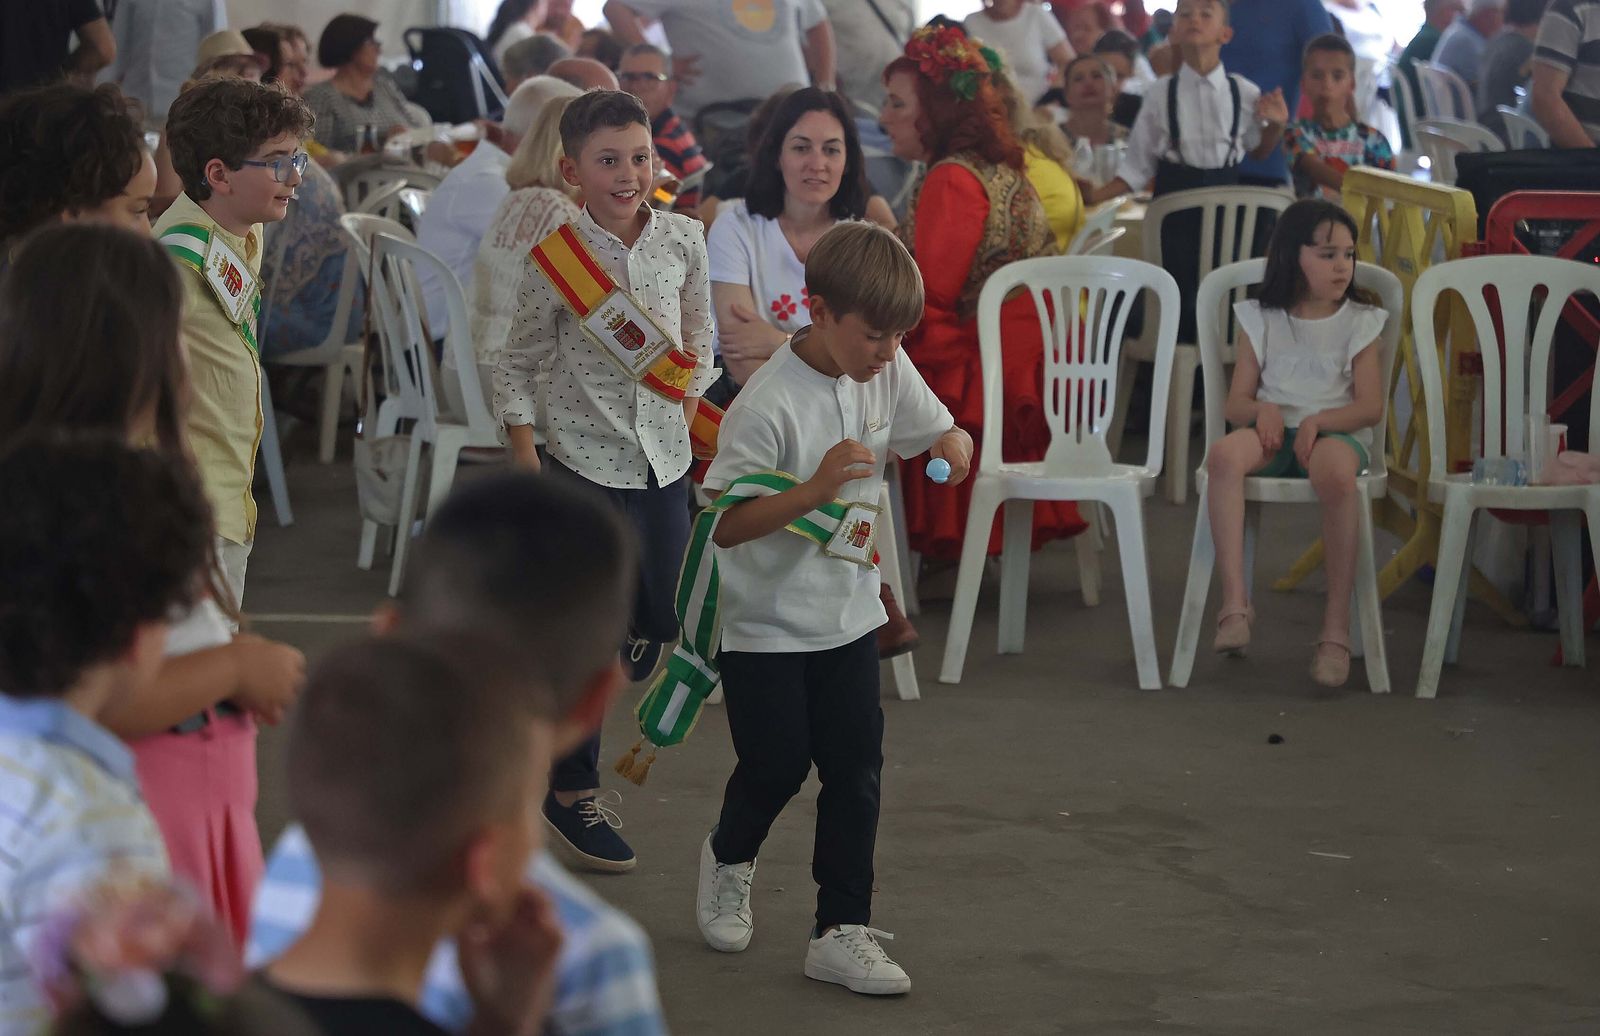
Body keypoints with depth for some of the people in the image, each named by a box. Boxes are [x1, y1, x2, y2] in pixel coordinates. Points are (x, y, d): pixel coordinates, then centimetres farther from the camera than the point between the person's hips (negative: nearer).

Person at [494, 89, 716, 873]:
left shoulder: (682, 240, -1)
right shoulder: (556, 257, -11)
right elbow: (519, 364, -5)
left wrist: (689, 401, 3)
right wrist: (526, 464, -9)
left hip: (663, 454, 5)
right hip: (585, 458, -5)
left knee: (663, 616, 11)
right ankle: (571, 789, 13)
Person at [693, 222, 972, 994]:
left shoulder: (887, 374, -5)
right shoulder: (769, 405, -25)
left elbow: (939, 430, 10)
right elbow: (724, 525, -26)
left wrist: (955, 446, -15)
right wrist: (817, 487, -37)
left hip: (848, 613, 6)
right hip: (764, 623, -6)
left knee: (856, 771, 2)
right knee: (776, 766, 5)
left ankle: (842, 933, 10)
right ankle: (729, 859, 38)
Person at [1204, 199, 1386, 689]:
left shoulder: (1359, 322, 11)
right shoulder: (1262, 320, 14)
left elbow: (1371, 406, 2)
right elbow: (1237, 403, 10)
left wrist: (1319, 420, -15)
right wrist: (1262, 410, -13)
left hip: (1335, 431, -2)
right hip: (1273, 432, 2)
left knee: (1335, 471, -39)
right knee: (1223, 454, -34)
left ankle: (1337, 624, -34)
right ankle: (1235, 600, -37)